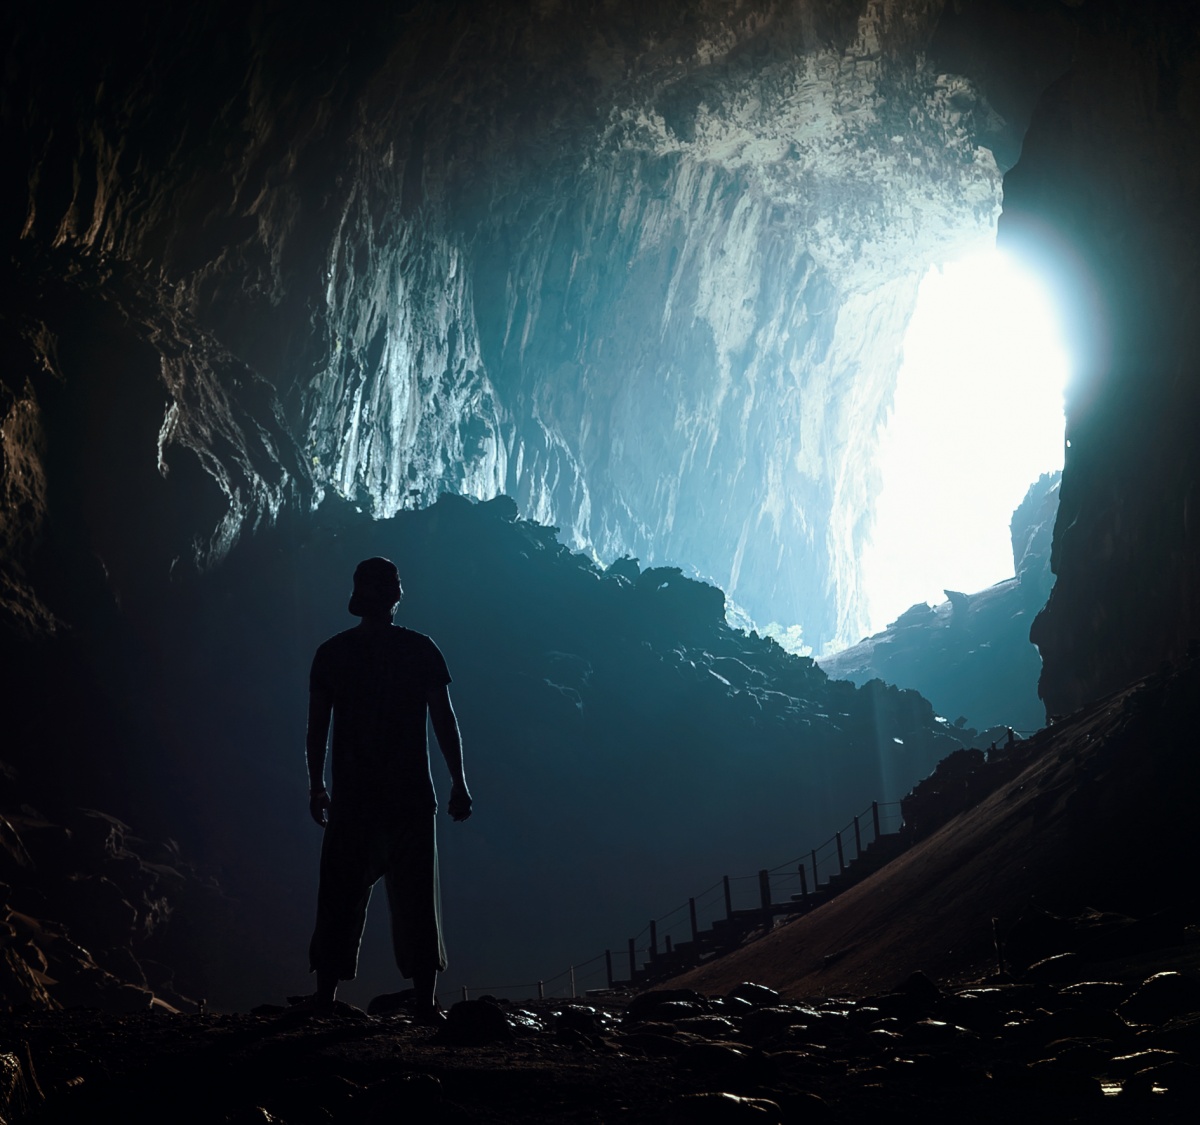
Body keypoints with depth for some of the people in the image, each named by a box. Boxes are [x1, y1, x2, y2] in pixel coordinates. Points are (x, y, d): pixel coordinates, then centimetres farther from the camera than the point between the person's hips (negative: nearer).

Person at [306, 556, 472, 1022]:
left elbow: (316, 728, 4)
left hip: (352, 795, 1)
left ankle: (326, 997, 9)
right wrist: (459, 782, 3)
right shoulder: (419, 650, -2)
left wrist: (317, 787, 14)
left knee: (341, 897, 8)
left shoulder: (331, 653, 2)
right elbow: (444, 721, -4)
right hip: (411, 793, -1)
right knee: (415, 897, 3)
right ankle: (425, 1001, 0)